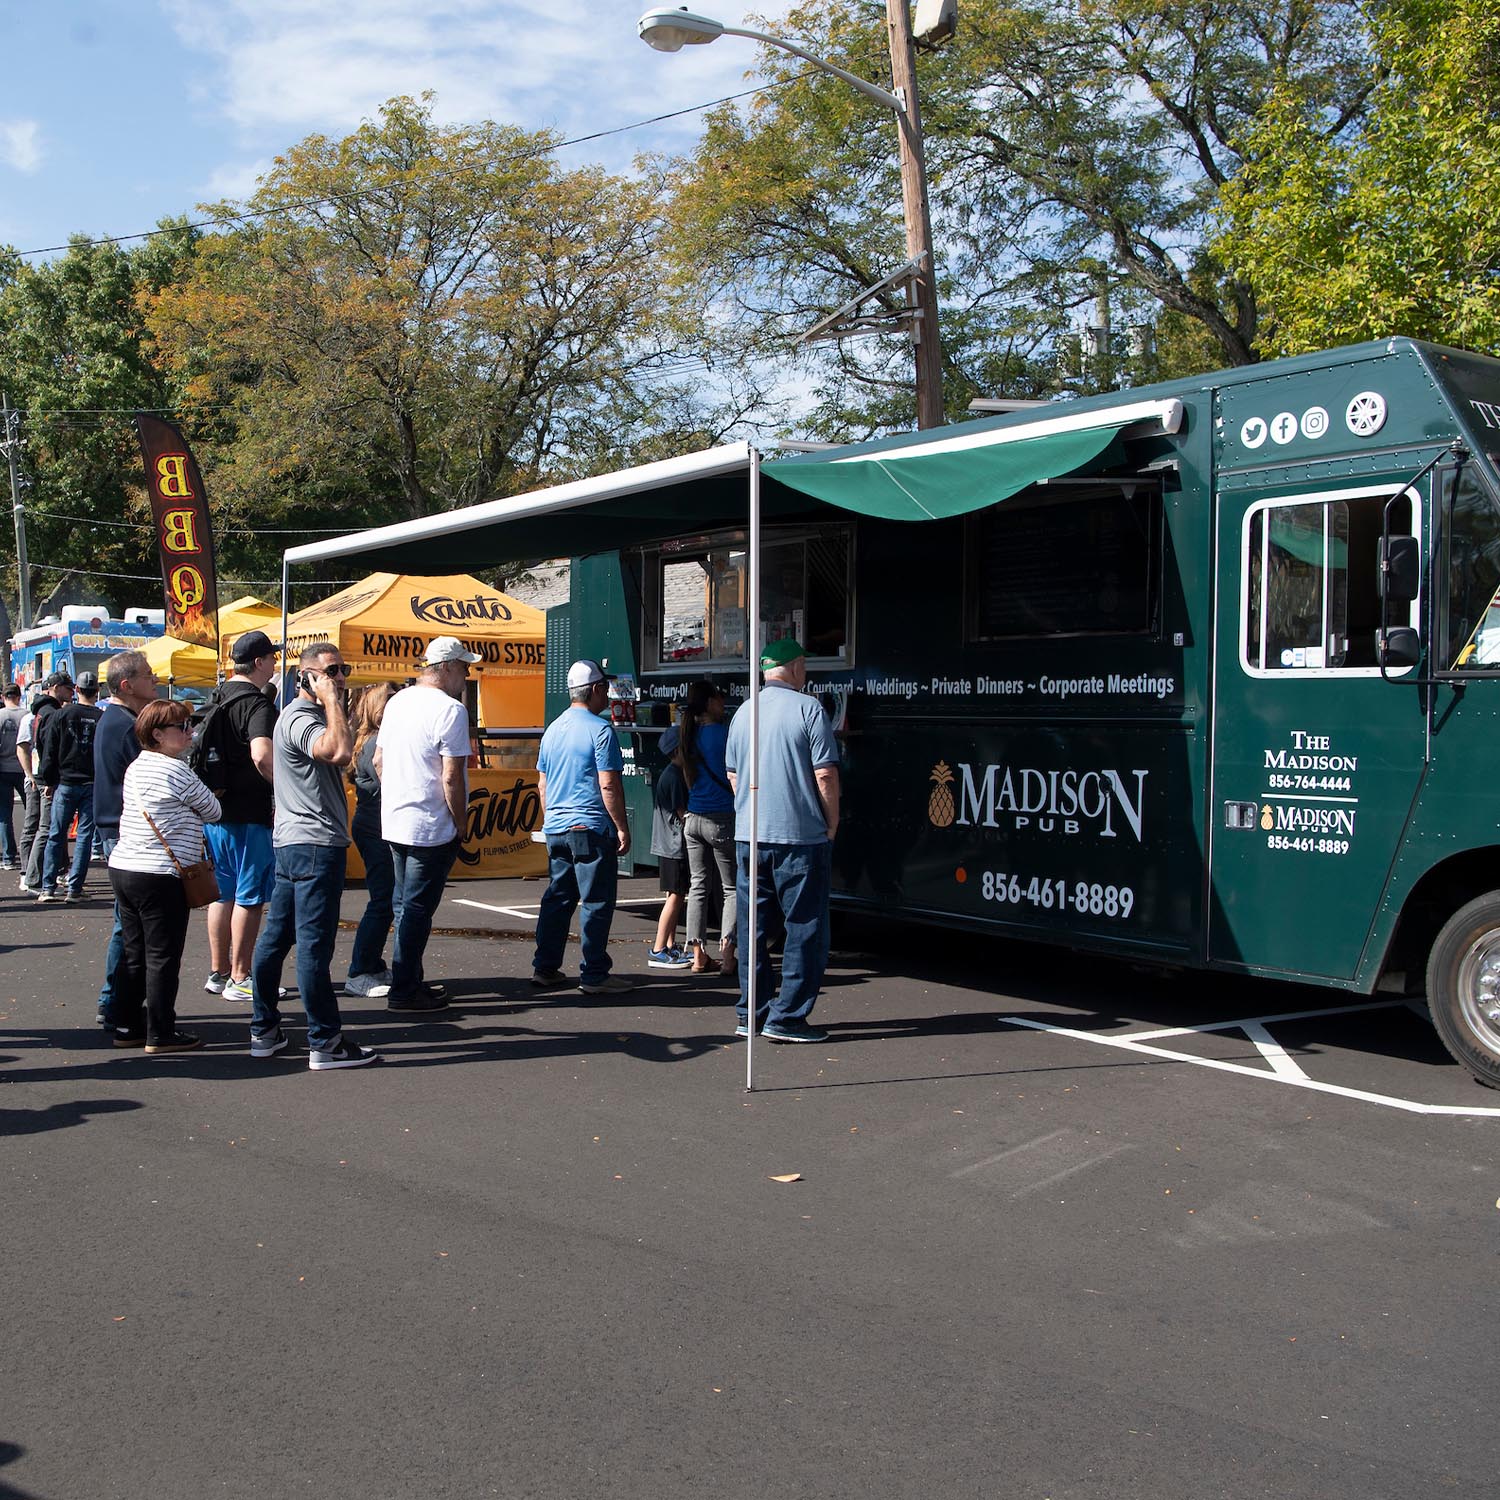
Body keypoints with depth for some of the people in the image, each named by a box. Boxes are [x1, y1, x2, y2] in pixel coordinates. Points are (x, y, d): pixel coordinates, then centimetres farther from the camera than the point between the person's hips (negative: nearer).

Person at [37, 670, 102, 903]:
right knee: (85, 835, 3)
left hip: (65, 782, 1)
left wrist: (49, 781, 8)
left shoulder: (62, 714, -1)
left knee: (56, 835, 8)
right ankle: (74, 889, 2)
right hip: (93, 785, -1)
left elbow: (50, 751, 1)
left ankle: (48, 887, 6)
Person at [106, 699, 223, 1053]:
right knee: (163, 957, 0)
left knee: (132, 953, 14)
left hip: (122, 867, 9)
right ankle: (160, 1034, 5)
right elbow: (212, 811, -2)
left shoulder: (136, 767, 12)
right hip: (160, 875, -8)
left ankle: (126, 1026, 21)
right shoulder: (176, 771, -12)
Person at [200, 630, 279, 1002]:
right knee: (250, 897, 0)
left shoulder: (216, 699, 13)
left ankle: (218, 973, 23)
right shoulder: (257, 703, -16)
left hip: (215, 809, 9)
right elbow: (261, 756, -32)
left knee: (223, 893, 16)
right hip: (249, 814, -9)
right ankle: (239, 978, 4)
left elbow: (200, 749, 23)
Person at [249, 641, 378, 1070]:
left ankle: (264, 1031, 22)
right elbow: (340, 751, -33)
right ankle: (325, 1043, -4)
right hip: (315, 845, -11)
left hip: (293, 842, 11)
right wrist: (332, 700, -24)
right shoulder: (300, 719, -14)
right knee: (314, 944, -7)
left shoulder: (307, 715, 19)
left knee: (276, 937, 13)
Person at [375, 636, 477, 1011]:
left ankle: (410, 981, 26)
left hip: (394, 822, 9)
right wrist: (461, 824, -9)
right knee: (418, 909, -2)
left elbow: (378, 761, 18)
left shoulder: (398, 702, 11)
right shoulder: (450, 709, -16)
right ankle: (403, 991, 3)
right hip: (431, 828, -9)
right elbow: (452, 776, -19)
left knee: (407, 905, 17)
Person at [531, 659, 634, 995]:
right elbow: (608, 784, -16)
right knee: (597, 902, -1)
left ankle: (545, 968, 16)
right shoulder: (600, 729, -11)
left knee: (557, 898, 13)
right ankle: (594, 975, 2)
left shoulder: (553, 729, 13)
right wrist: (622, 827, -10)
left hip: (555, 828, 8)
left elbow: (542, 784, 18)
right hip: (591, 828, -8)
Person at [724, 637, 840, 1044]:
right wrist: (831, 824, -1)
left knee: (753, 929, 12)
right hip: (801, 837, -6)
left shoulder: (743, 714, 10)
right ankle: (786, 1017, 1)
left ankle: (751, 1014, 17)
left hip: (748, 838, 6)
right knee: (805, 929, 2)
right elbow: (825, 775, -12)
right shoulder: (808, 709, -8)